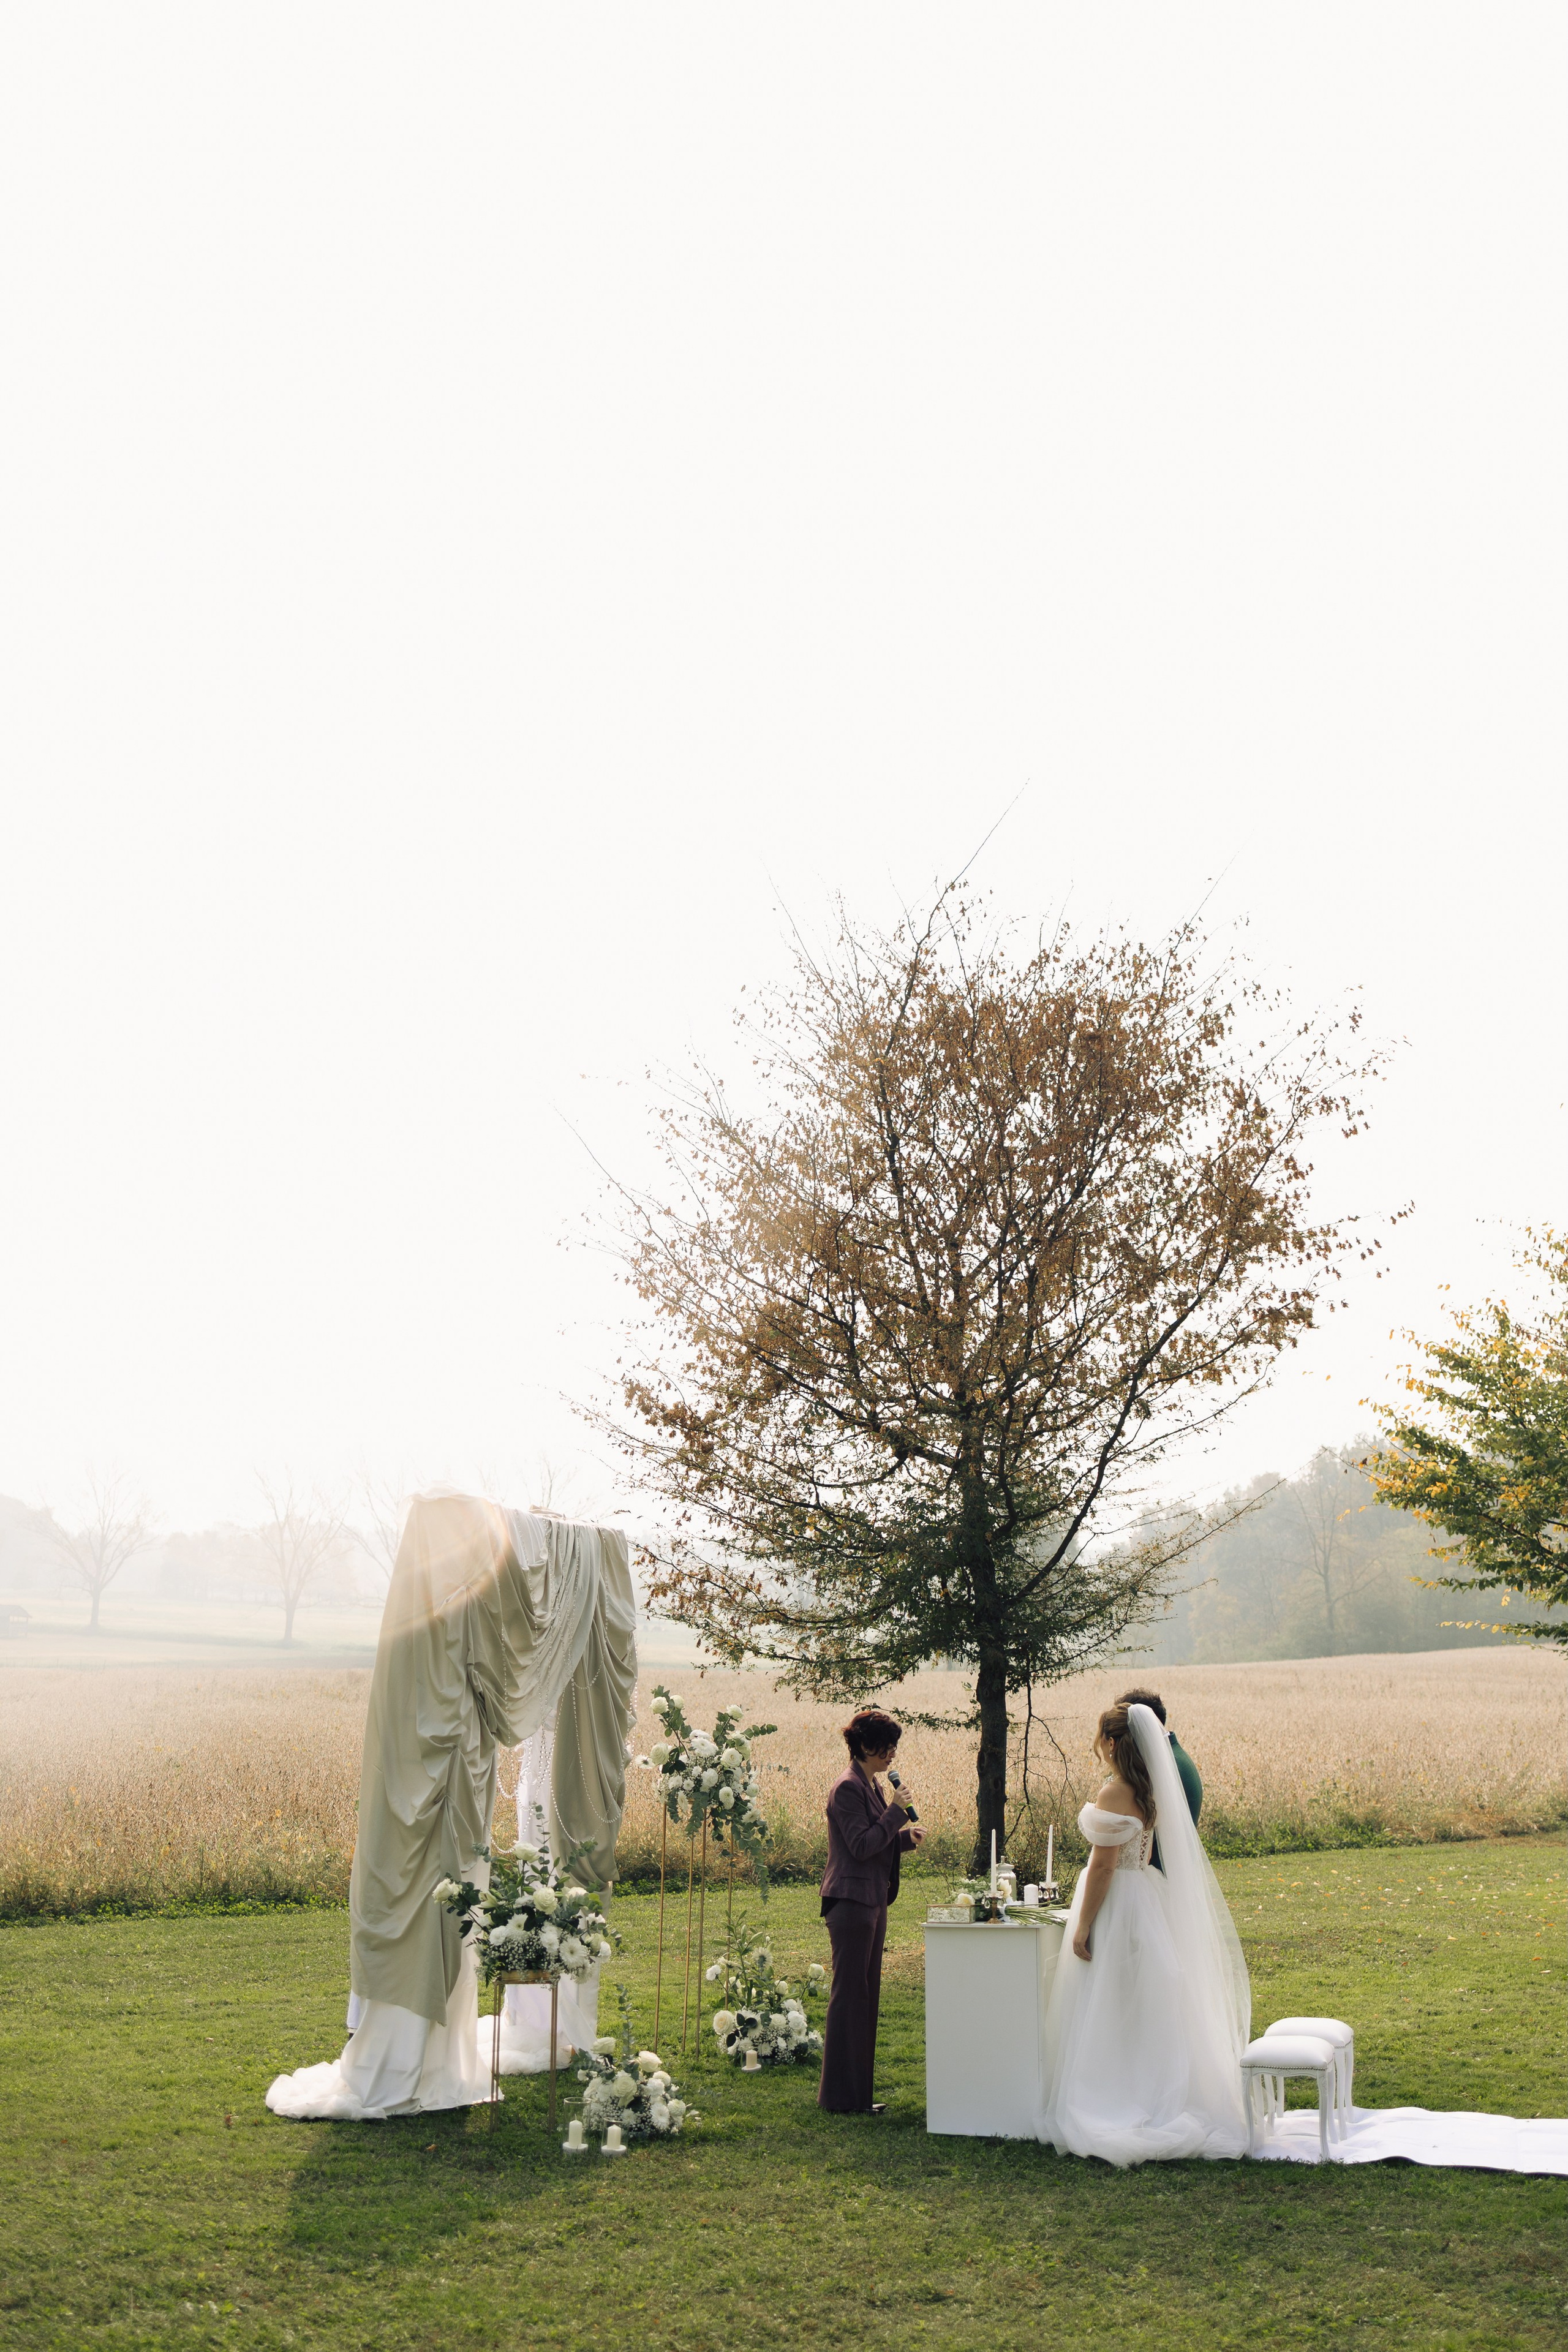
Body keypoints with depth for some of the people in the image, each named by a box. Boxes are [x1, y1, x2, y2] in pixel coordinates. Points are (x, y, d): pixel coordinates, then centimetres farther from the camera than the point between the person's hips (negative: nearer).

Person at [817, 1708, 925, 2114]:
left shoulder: (869, 1785, 15)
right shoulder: (848, 1788, -16)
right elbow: (861, 1846, -22)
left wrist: (906, 1836, 7)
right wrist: (897, 1811, -17)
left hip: (871, 1904, 10)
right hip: (852, 1903, -10)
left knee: (864, 1996, 12)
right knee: (849, 1996, -4)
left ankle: (857, 2092, 19)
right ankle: (842, 2096, 2)